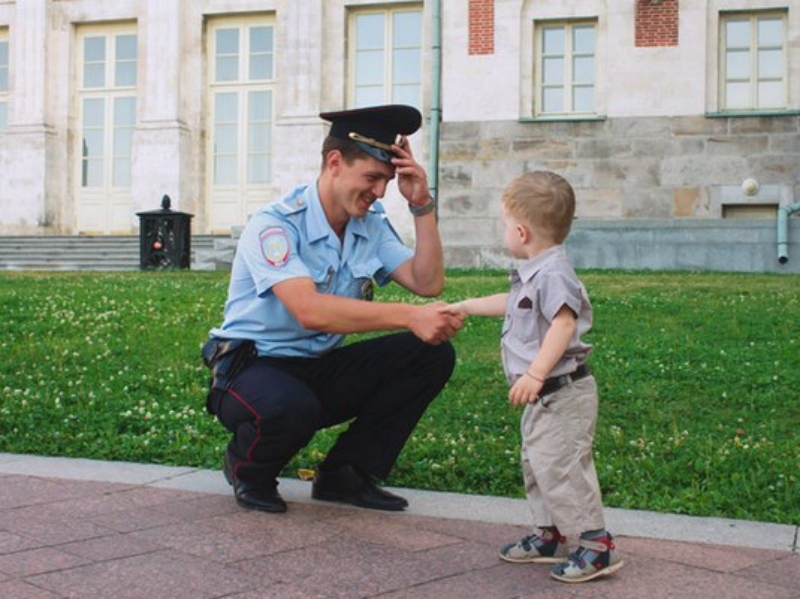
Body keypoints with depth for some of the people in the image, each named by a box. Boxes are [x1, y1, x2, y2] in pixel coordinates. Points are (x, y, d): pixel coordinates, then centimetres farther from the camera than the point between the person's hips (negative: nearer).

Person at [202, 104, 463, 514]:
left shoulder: (371, 225, 2)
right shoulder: (274, 224, -20)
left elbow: (428, 284, -5)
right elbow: (310, 311, -35)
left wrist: (421, 205, -12)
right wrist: (410, 316, -40)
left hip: (322, 371, 7)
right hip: (253, 367, -6)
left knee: (432, 354, -11)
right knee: (290, 407, -41)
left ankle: (345, 475, -2)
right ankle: (248, 468, -3)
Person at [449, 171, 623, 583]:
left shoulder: (552, 273, -20)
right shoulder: (532, 274, 14)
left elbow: (564, 322, -32)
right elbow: (511, 304, 33)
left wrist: (536, 373, -36)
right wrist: (466, 307, 40)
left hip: (562, 392, -11)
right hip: (544, 396, 11)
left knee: (559, 467, -10)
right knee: (536, 464, 18)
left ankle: (597, 545, -2)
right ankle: (549, 535, 29)